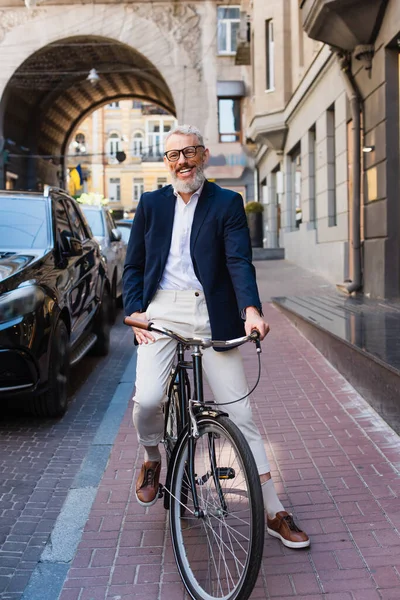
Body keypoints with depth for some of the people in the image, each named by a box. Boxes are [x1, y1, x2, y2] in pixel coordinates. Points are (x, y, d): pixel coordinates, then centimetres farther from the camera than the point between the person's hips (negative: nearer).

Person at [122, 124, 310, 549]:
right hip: (162, 311, 2)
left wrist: (251, 309, -23)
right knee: (147, 399, -20)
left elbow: (239, 262, -5)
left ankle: (273, 513, 11)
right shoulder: (151, 204, 15)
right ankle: (152, 460, 15)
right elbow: (133, 265, 15)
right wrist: (135, 310, -2)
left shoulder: (227, 203, 7)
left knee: (240, 413, -1)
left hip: (211, 315, -1)